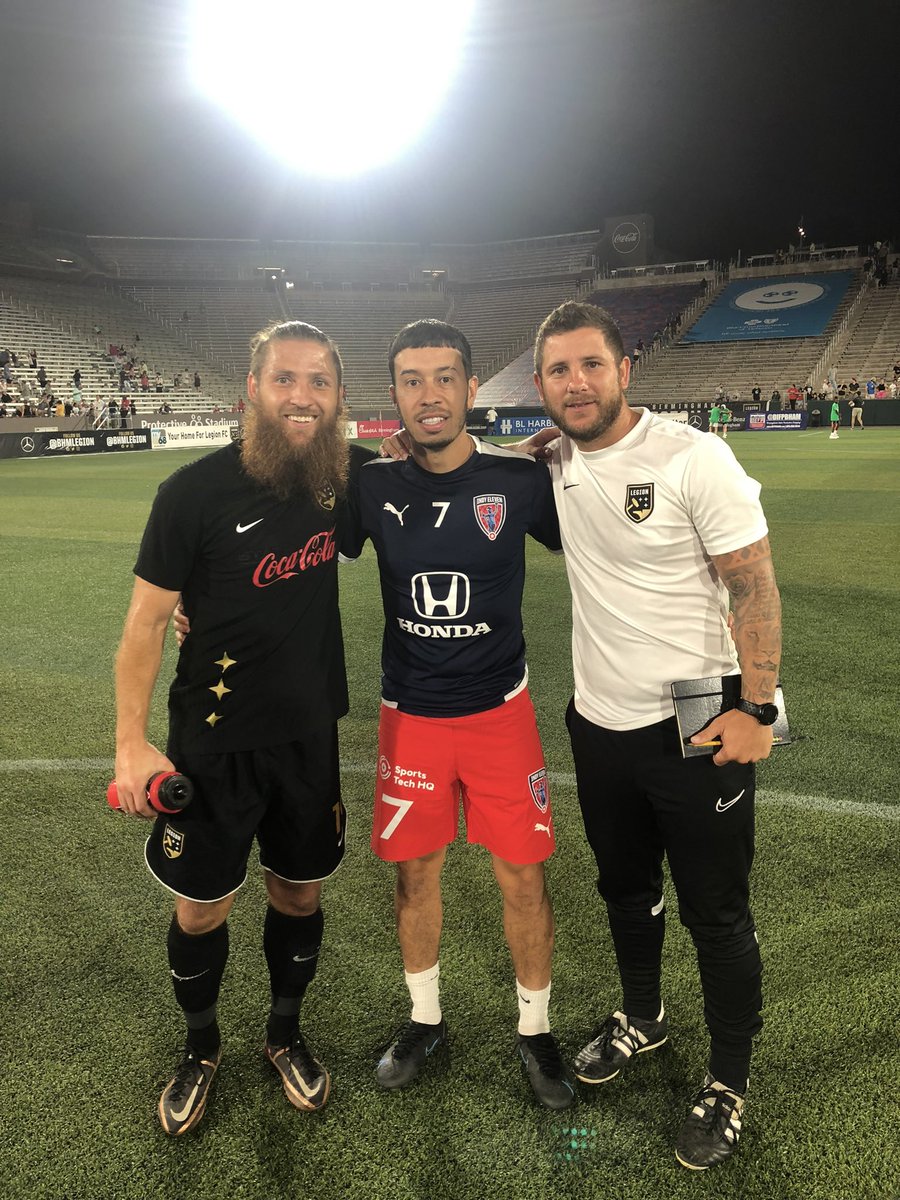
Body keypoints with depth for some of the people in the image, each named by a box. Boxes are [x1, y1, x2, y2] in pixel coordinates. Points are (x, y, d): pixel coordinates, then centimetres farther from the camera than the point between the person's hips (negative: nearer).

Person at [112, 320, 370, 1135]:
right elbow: (147, 619, -10)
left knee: (299, 894, 17)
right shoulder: (196, 492, -16)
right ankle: (201, 1049, 41)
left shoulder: (345, 478, -5)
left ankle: (286, 1036, 44)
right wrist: (132, 742, -13)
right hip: (214, 741, -3)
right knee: (201, 910, 12)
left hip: (310, 736, 3)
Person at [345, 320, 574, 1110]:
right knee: (417, 873, 14)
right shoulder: (373, 486, -6)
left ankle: (535, 1030, 33)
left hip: (500, 710, -1)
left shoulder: (521, 479, -11)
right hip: (410, 715, 2)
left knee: (523, 876, 6)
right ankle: (425, 1020, 40)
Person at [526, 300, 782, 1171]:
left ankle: (727, 1085, 32)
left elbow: (753, 583, -14)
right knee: (624, 888, 23)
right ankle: (641, 1018, 48)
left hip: (695, 726, -5)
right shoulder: (554, 463, 1)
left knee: (716, 916, 9)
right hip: (599, 721, 6)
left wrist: (756, 708, -18)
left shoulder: (692, 458, -16)